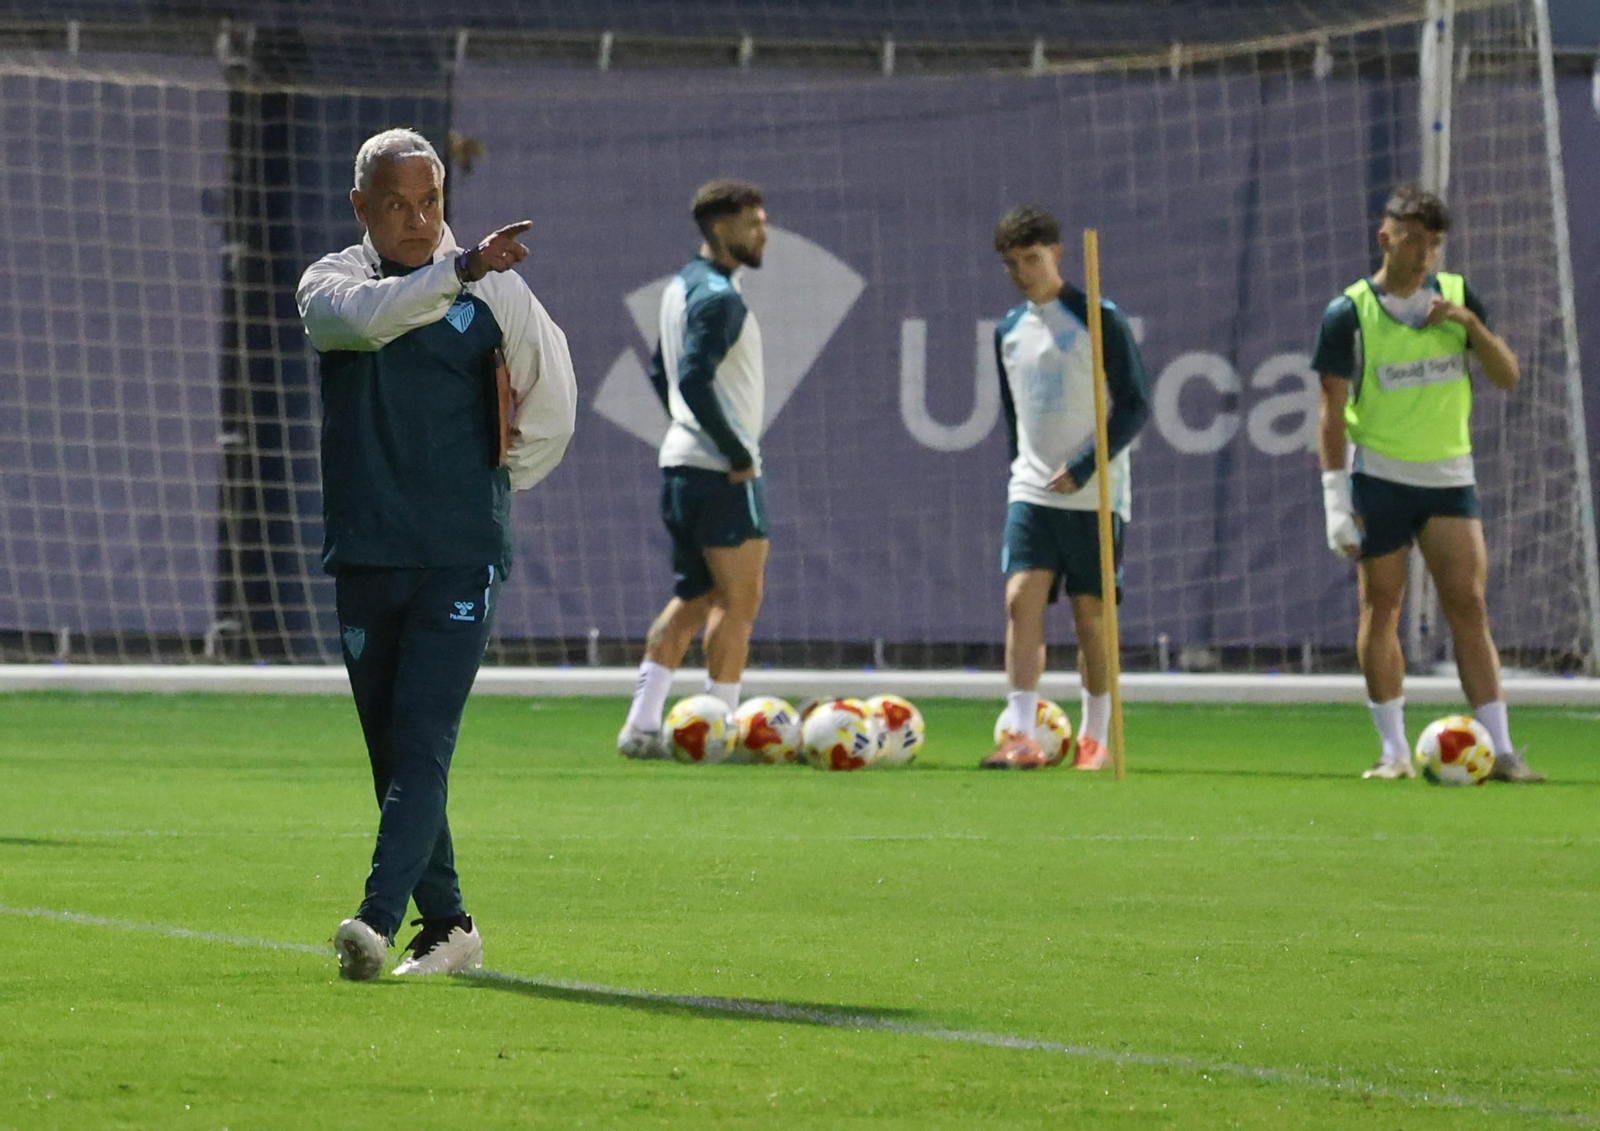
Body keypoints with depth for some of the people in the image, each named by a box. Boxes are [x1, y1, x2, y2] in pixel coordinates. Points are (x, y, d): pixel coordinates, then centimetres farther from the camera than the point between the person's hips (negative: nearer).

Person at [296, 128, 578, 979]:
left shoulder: (495, 289, 3)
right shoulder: (331, 282, 4)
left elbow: (551, 396, 16)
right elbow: (362, 317, -21)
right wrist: (458, 272, -30)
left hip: (460, 558, -3)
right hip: (364, 556, 3)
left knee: (422, 747, -15)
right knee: (391, 756, 7)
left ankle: (378, 921, -24)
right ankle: (446, 926, 17)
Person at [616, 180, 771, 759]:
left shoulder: (681, 288, 15)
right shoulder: (718, 296, -15)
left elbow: (662, 373, 23)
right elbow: (694, 379, -25)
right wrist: (737, 453, -19)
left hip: (682, 462, 9)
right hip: (723, 472, -9)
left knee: (692, 599, 13)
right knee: (739, 601, -2)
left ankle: (642, 724, 7)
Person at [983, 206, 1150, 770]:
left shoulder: (1100, 320, -5)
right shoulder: (1009, 332, 11)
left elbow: (1135, 405, -7)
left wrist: (1083, 469, -15)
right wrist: (1021, 468, 14)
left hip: (1093, 495, -4)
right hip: (1031, 491, 4)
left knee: (1090, 614, 1)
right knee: (1021, 600, -12)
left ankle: (1095, 739, 12)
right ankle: (1021, 737, -17)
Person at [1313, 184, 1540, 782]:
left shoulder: (1457, 295, 6)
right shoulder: (1348, 313, -5)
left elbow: (1507, 377, 5)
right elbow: (1333, 411, -6)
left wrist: (1470, 323, -12)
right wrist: (1336, 499, -12)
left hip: (1448, 474, 2)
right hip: (1378, 475, -2)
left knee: (1468, 603, -5)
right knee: (1381, 605, 0)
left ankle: (1500, 749, -7)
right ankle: (1394, 751, 7)